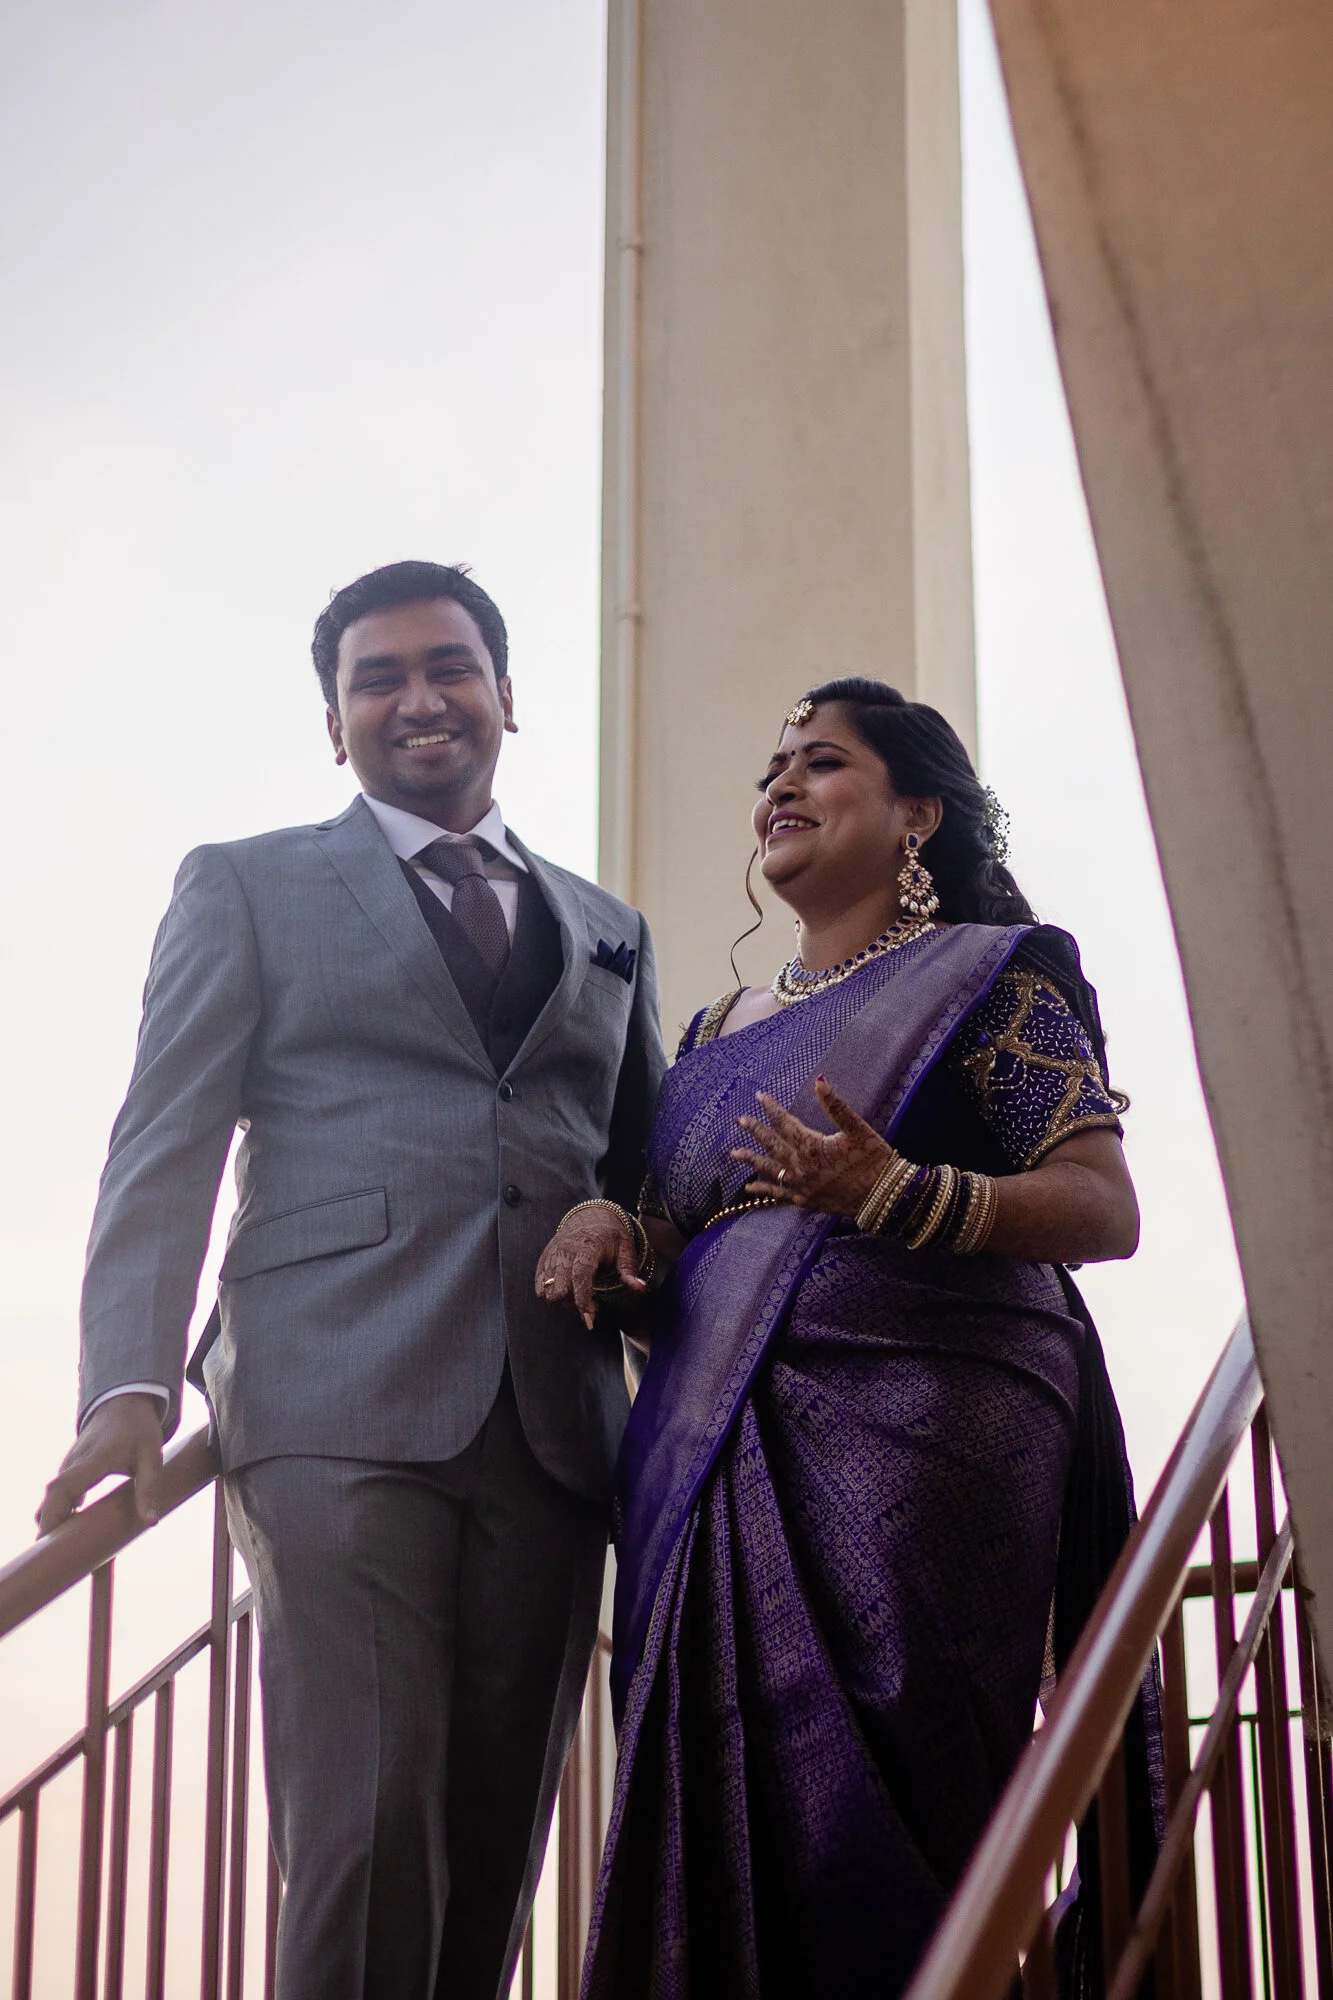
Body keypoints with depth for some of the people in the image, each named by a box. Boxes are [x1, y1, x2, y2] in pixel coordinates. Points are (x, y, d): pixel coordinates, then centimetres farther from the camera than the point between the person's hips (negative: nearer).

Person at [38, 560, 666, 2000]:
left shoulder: (607, 933, 24)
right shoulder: (249, 888, 13)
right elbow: (165, 1150, 3)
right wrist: (131, 1384, -11)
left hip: (555, 1429, 4)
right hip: (337, 1411, -4)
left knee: (494, 1847, 3)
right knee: (368, 1837, -13)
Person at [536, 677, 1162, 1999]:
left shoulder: (989, 973, 7)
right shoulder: (720, 1031, 25)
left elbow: (1105, 1210, -4)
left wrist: (894, 1194, -19)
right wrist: (607, 1235, 3)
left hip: (910, 1432, -5)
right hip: (716, 1463, 6)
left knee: (870, 1817, -13)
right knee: (726, 1836, -1)